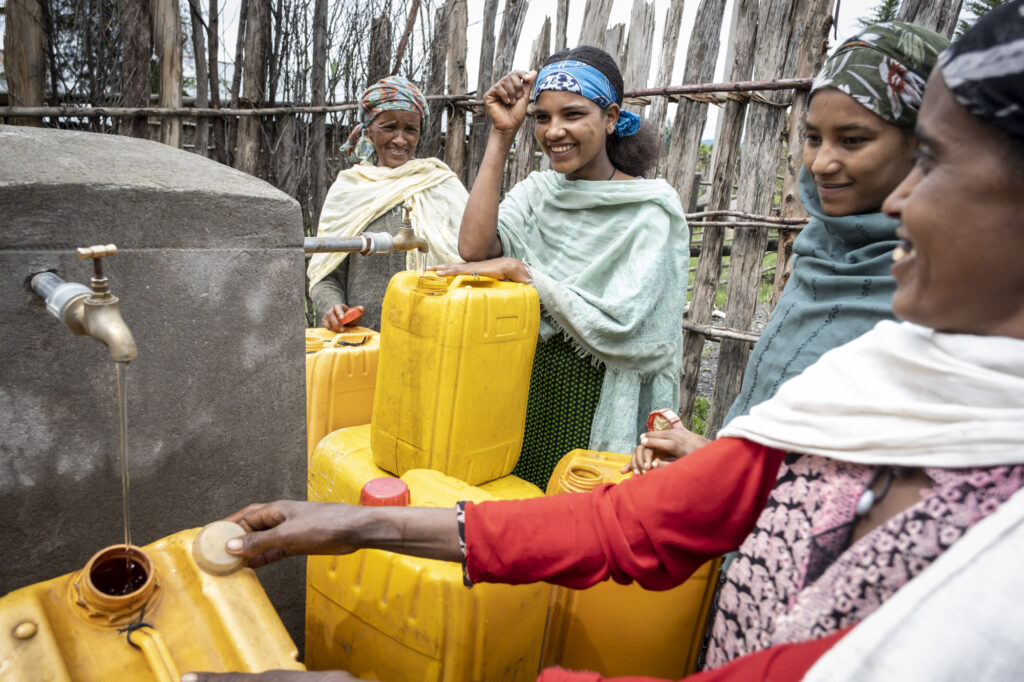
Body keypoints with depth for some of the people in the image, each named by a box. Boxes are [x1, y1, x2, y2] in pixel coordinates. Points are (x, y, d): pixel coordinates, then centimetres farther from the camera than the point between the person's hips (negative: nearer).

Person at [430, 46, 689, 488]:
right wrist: (501, 136, -12)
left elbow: (619, 323, -20)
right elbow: (474, 248, -15)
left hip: (601, 407, -4)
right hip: (529, 390, 4)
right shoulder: (537, 192, 4)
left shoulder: (651, 208, -10)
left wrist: (519, 270, -20)